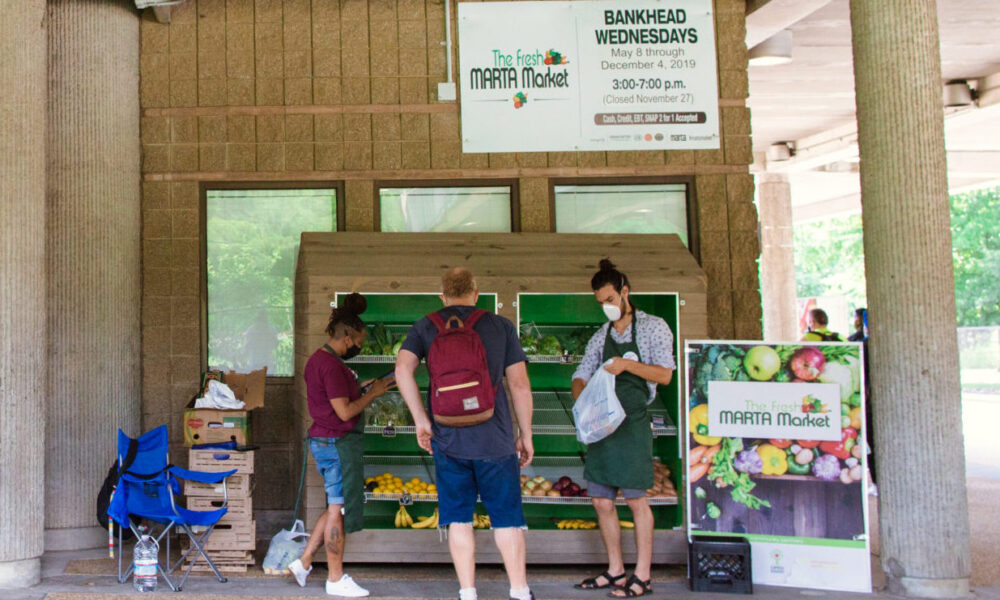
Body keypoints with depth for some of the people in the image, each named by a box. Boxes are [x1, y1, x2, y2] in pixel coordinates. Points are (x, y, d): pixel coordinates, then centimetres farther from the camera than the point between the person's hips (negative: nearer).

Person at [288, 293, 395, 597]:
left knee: (336, 507, 18)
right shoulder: (331, 365, -19)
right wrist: (373, 393, -10)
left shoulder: (318, 359, 13)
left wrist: (361, 388, 14)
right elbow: (345, 412, -21)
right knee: (339, 510, 0)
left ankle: (303, 562, 22)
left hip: (324, 441, 10)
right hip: (338, 443, -10)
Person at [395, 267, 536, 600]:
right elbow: (520, 384, 1)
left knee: (459, 518, 9)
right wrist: (526, 435, 8)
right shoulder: (501, 326, 5)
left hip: (447, 437, 1)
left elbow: (403, 368, -9)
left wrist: (420, 419, -4)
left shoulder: (427, 326, 6)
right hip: (494, 437, 0)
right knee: (506, 516, 8)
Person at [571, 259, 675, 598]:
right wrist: (581, 400, -8)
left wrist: (627, 364, -19)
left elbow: (665, 375, -6)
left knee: (635, 499, -3)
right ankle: (615, 570, 19)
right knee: (601, 501, 7)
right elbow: (581, 376, 14)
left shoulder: (653, 328, 1)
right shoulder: (601, 337, 17)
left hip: (632, 423, -6)